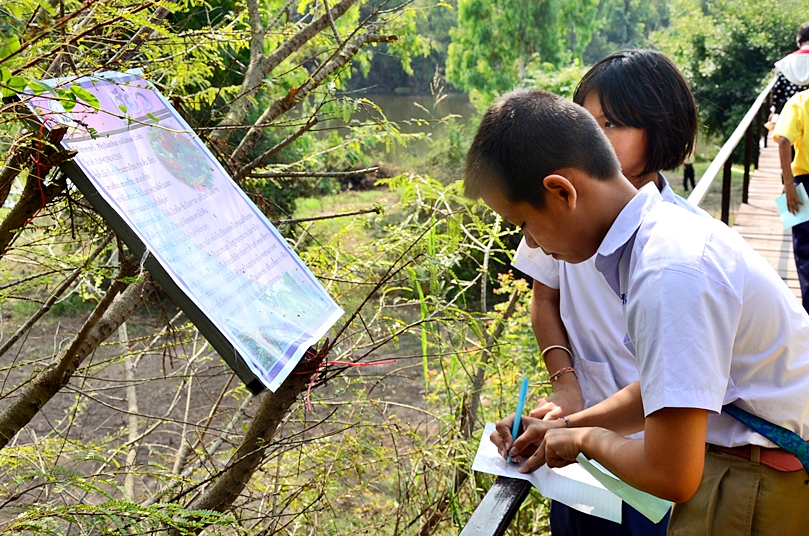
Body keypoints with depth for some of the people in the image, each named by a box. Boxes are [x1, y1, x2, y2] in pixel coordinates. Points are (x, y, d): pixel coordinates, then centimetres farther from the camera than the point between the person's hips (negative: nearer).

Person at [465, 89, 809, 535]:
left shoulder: (669, 273, -26)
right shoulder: (664, 227, 3)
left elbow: (672, 476, -23)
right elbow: (659, 391, 17)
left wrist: (585, 438, -6)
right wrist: (564, 427, 14)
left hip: (757, 490, -8)